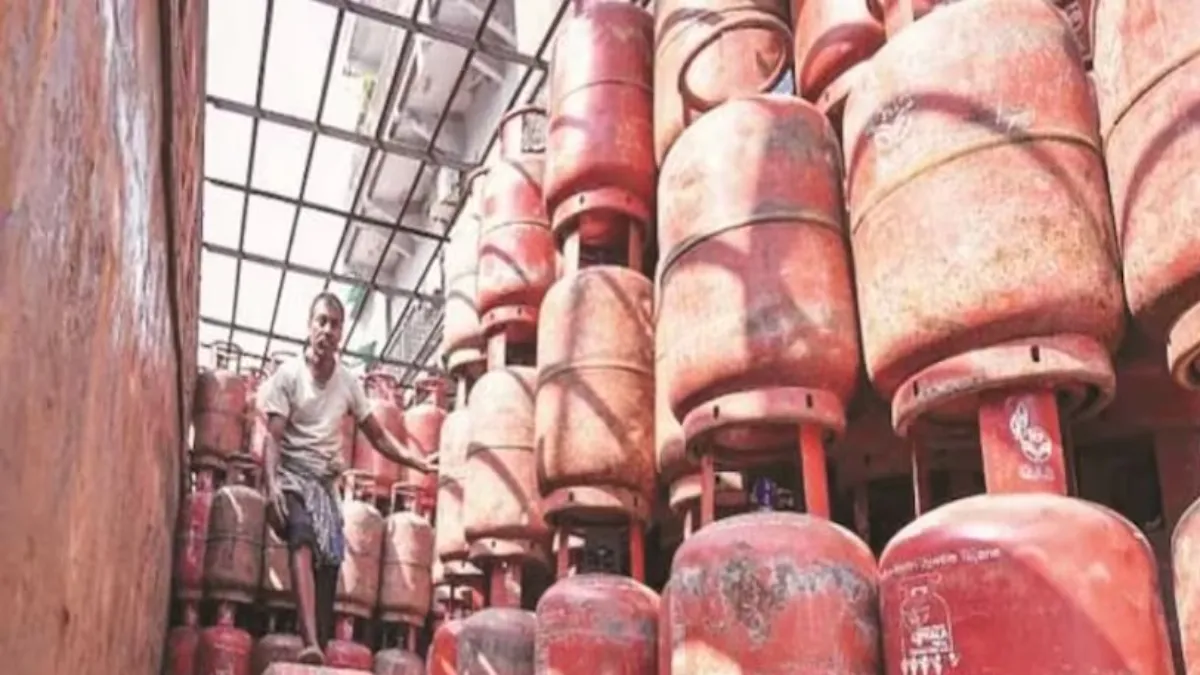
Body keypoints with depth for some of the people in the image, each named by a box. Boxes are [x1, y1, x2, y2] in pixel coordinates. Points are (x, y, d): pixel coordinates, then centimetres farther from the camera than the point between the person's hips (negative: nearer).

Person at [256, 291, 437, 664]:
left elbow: (378, 437, 15)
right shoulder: (288, 374, -3)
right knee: (303, 539, -30)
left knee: (329, 560, -11)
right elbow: (274, 438, -8)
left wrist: (418, 461, 5)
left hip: (325, 483, 5)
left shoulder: (349, 383, 9)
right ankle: (310, 643, -43)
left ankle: (321, 645, -9)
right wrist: (272, 485, -22)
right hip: (293, 476, -4)